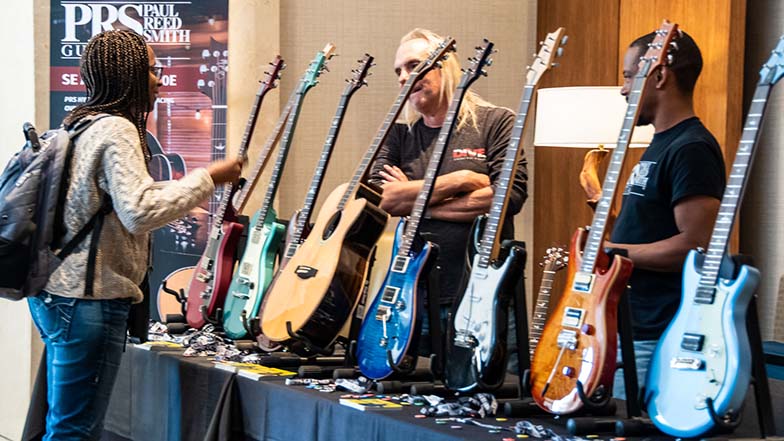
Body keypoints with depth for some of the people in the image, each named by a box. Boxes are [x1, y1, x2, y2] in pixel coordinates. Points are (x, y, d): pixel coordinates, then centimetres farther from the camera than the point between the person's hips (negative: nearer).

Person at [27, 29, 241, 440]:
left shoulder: (79, 125, 15)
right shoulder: (117, 130, -14)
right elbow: (139, 212, -26)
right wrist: (206, 178, -17)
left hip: (56, 291, 10)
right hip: (89, 299, -10)